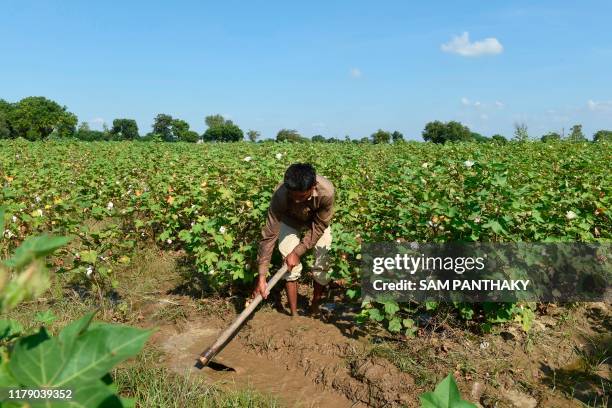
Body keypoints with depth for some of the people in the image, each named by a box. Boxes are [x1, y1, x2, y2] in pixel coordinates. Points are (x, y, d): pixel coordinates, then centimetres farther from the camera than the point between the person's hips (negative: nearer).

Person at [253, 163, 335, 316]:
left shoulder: (326, 191, -40)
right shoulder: (280, 195, -40)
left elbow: (319, 227, -24)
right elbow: (269, 234, -35)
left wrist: (298, 252, -25)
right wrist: (262, 276, -36)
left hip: (317, 221, 1)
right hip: (290, 220, 0)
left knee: (323, 263, -6)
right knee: (290, 266, -11)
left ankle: (315, 308, 19)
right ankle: (294, 314, 5)